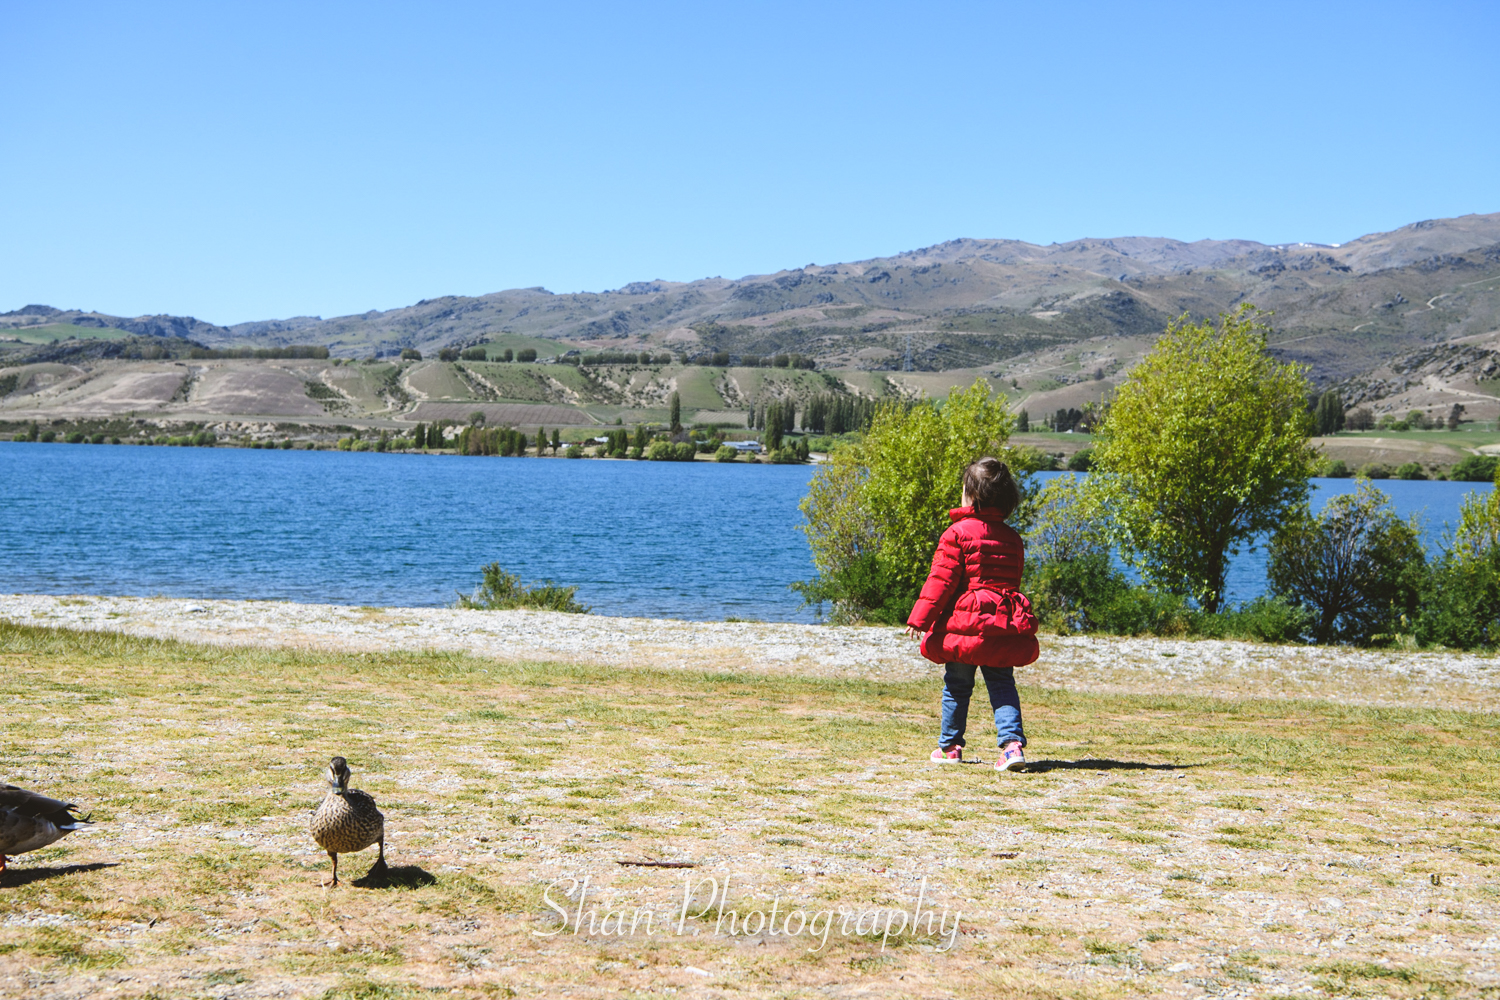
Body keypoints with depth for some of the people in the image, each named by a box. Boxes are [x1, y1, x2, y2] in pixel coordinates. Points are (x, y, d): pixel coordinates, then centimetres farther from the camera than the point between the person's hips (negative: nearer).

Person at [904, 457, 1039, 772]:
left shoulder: (958, 533, -8)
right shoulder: (1012, 538, 10)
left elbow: (941, 580, -12)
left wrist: (920, 617, -10)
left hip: (964, 624, -4)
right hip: (1004, 624, 4)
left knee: (957, 685, 10)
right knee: (1002, 684, 6)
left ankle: (950, 746, 19)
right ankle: (1013, 742, -11)